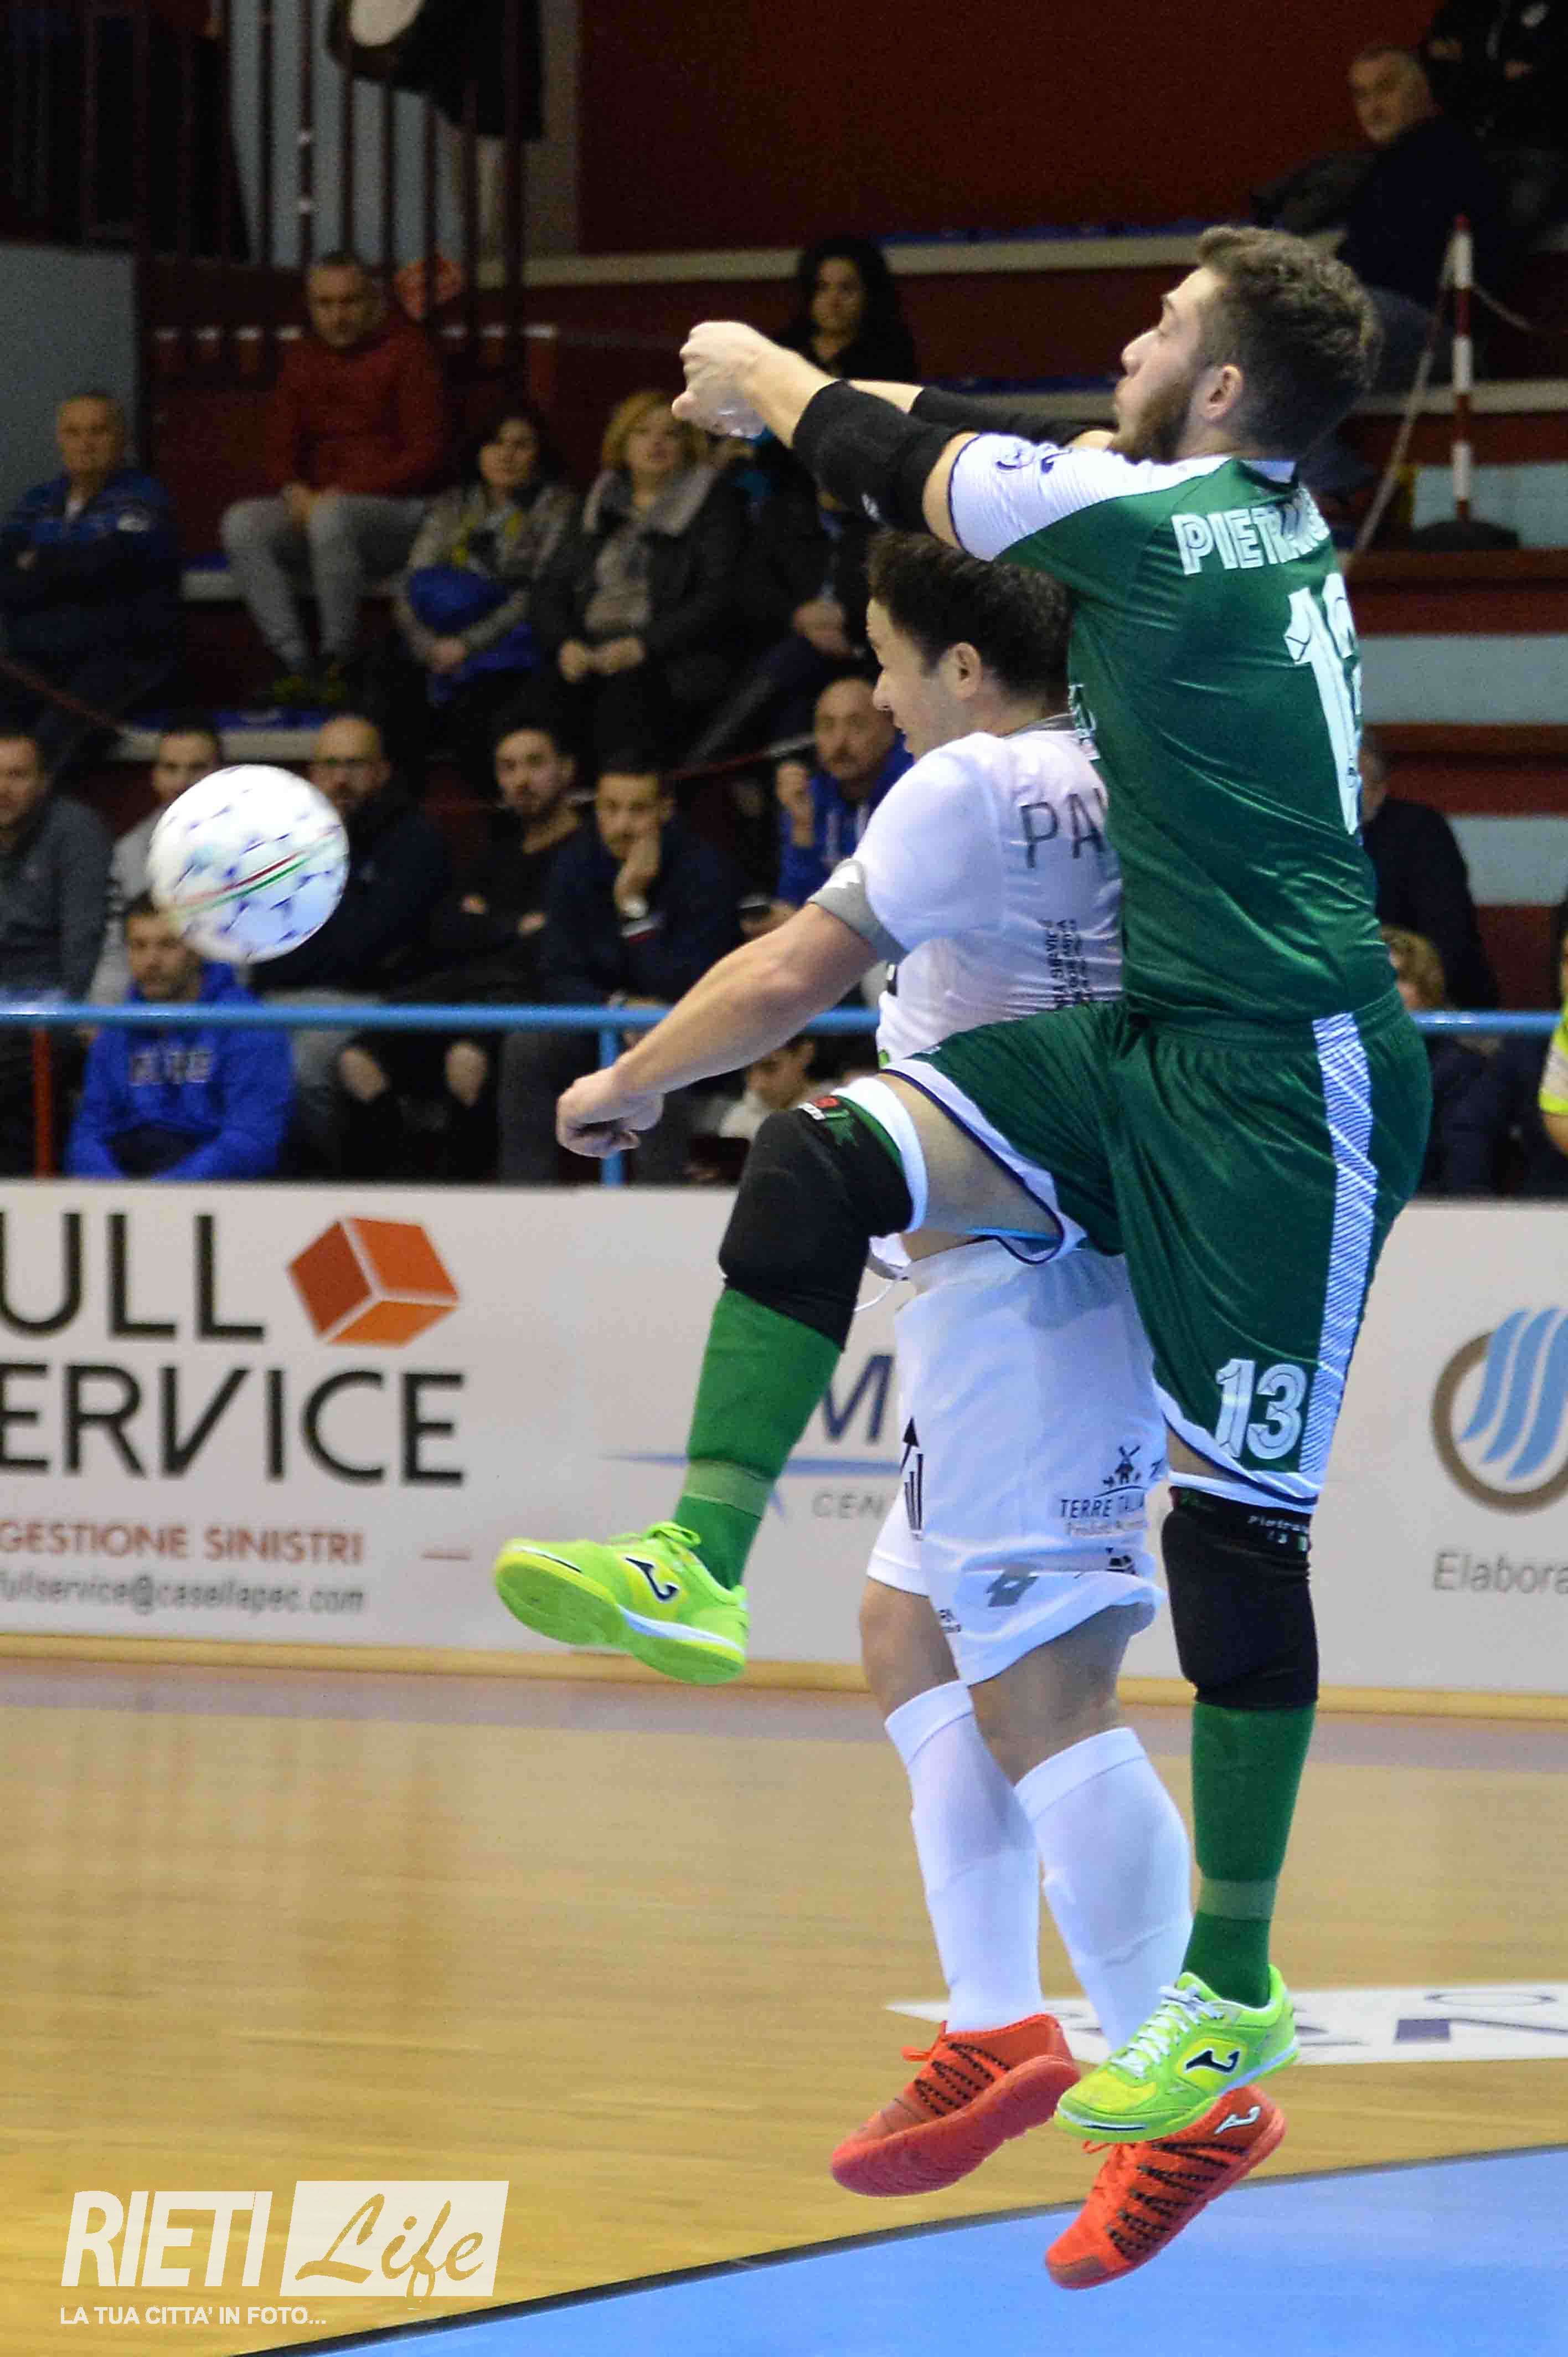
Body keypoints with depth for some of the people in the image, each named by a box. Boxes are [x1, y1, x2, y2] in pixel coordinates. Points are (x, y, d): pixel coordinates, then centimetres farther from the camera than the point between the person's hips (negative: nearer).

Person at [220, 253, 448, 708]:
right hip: (316, 506, 5)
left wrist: (345, 494, -18)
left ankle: (337, 664, -26)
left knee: (332, 519, -38)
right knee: (242, 524, -23)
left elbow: (425, 455, -8)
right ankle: (293, 664, -28)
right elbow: (280, 449, 15)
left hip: (398, 512, -5)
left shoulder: (405, 351, -1)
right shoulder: (302, 359, 16)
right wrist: (294, 492, -10)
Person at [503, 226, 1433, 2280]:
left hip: (1287, 1076, -9)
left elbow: (905, 460, 2)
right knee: (826, 1156, -6)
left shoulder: (1162, 524, -13)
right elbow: (978, 450, 25)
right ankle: (699, 1567, -8)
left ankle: (1236, 1994, 4)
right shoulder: (1259, 521, 11)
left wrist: (763, 378, 20)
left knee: (1237, 1526, -3)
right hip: (1154, 1046, 9)